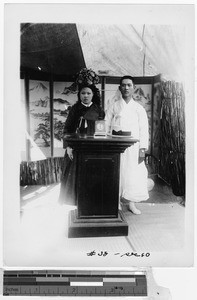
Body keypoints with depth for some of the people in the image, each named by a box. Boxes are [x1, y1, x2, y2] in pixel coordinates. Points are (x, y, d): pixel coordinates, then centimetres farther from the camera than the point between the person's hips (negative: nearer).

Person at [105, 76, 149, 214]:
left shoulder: (139, 108, 9)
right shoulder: (114, 106, 9)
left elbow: (144, 129, 5)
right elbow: (106, 126, 7)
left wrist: (143, 148, -4)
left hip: (132, 144, 0)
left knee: (134, 173, 1)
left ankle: (132, 203, 15)